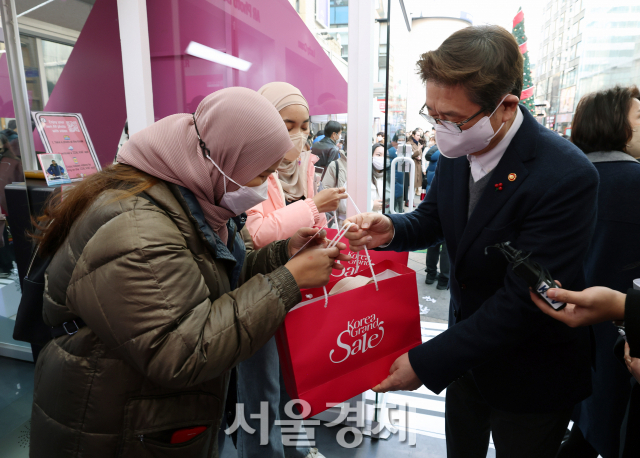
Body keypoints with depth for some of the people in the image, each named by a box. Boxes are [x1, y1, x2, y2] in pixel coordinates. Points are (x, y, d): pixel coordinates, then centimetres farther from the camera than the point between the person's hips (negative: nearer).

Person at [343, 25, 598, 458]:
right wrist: (391, 231, -20)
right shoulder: (455, 151, -10)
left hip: (530, 376, -5)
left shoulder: (566, 177, -30)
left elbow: (522, 303, -29)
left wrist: (426, 362, -25)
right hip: (468, 348, 6)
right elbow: (432, 219, 4)